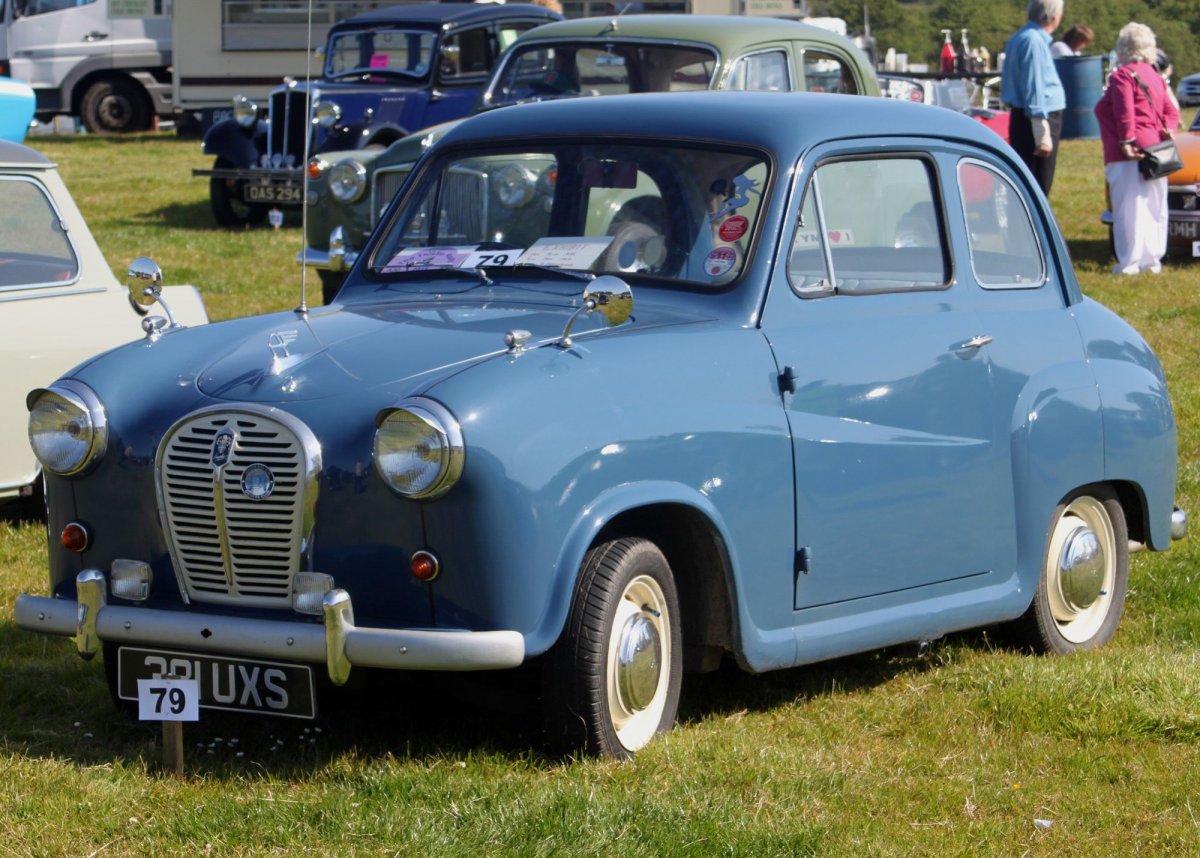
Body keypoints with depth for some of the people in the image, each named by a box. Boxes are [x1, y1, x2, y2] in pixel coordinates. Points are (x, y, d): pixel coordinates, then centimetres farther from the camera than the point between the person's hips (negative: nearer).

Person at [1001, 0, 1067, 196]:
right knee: (1038, 189, -8)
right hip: (1037, 120, -10)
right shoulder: (1034, 42, -17)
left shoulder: (1020, 38, 14)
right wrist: (1042, 133, -22)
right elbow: (1034, 90, -21)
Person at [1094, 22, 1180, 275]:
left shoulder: (1123, 76, -9)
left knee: (1129, 209, -7)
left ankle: (1131, 262, -8)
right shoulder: (1154, 76, 18)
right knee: (1154, 208, 11)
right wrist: (1168, 131, 3)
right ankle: (1153, 259, 15)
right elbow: (1171, 111, 15)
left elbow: (1125, 112, -19)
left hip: (1128, 153, -9)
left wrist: (1127, 141, -22)